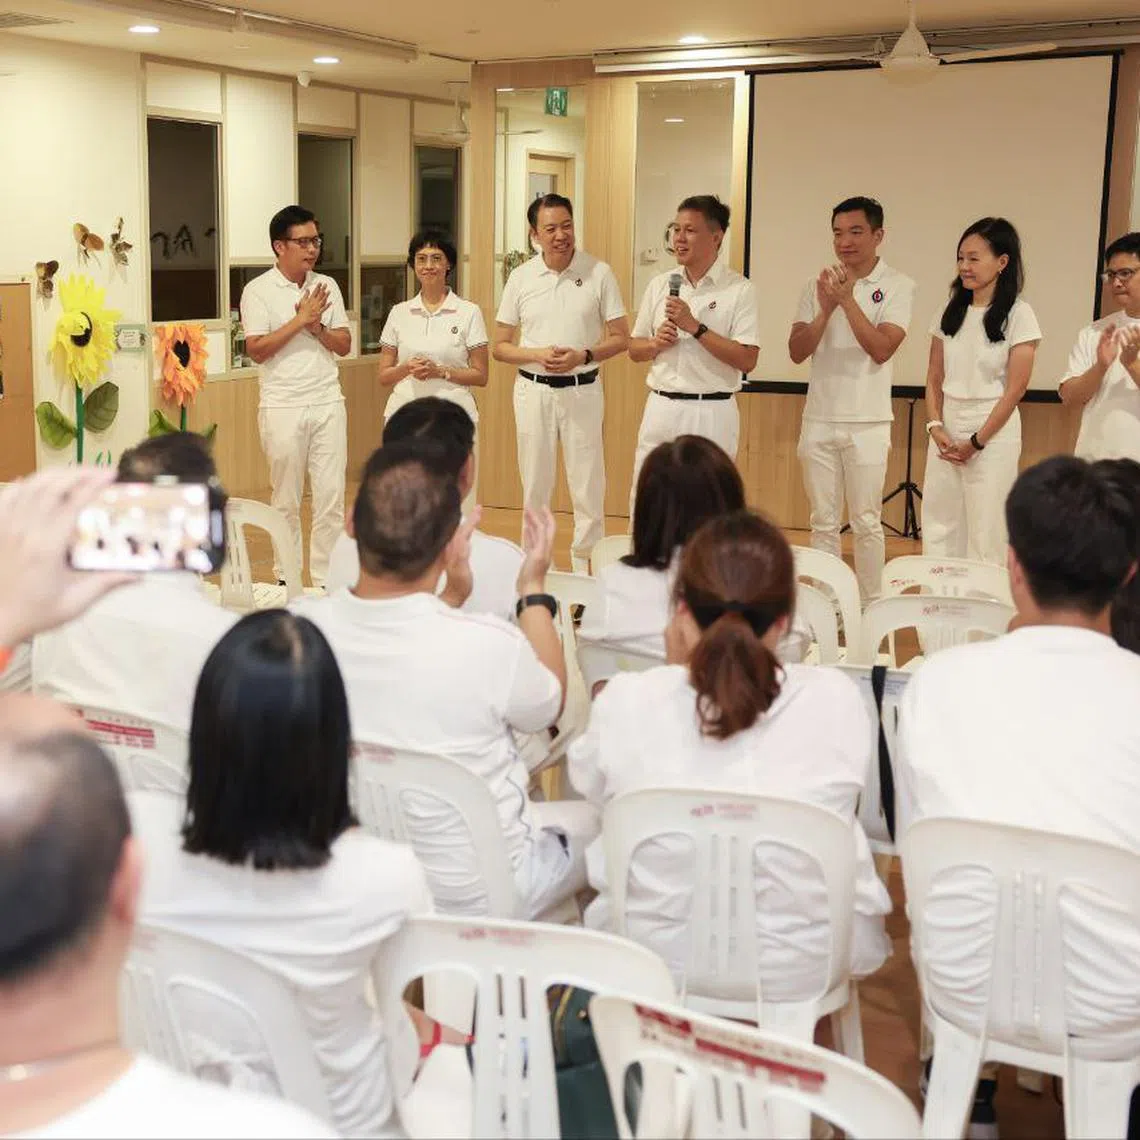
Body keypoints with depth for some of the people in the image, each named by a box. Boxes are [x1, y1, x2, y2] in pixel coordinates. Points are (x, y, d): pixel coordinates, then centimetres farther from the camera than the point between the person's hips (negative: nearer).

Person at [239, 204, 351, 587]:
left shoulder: (326, 286, 8)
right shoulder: (258, 290, -4)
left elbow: (344, 345, 7)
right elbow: (257, 351, -12)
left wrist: (317, 327, -10)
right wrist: (300, 319, -14)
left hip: (328, 402, 3)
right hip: (283, 407, -3)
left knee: (332, 495, 1)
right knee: (286, 499, 6)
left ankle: (326, 579, 8)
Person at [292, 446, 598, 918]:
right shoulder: (488, 644, -30)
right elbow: (548, 704, -4)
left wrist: (450, 598, 10)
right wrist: (534, 591, 6)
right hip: (476, 898, -4)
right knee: (598, 820, 24)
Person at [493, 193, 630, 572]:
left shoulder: (599, 273, -3)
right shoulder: (520, 278, 1)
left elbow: (621, 338, 1)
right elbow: (500, 347, 5)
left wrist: (584, 355, -16)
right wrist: (538, 355, -13)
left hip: (582, 390, -2)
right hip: (533, 390, 2)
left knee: (587, 486, 1)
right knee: (535, 486, 10)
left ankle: (585, 567, 12)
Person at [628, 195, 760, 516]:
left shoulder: (739, 290, -4)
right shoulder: (659, 285, 10)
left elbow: (747, 360, -13)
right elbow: (634, 349, 16)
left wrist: (695, 327, -17)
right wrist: (656, 343, -6)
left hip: (712, 413, -4)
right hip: (660, 408, 5)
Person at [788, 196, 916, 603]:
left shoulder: (897, 287, -4)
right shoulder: (818, 285, 5)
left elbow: (882, 349, -16)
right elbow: (797, 352, -1)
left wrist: (847, 299, -19)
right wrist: (826, 308, -15)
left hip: (867, 422, -3)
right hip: (819, 419, 3)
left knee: (866, 523, 3)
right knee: (823, 522, 10)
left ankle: (871, 607, 14)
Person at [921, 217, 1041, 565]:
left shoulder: (1018, 315, -7)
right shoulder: (951, 312, 8)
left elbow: (1015, 388, -9)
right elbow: (934, 379, 9)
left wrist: (977, 442, -10)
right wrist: (936, 427, -5)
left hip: (993, 431, -5)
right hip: (947, 431, 5)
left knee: (985, 531, 0)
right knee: (938, 530, 7)